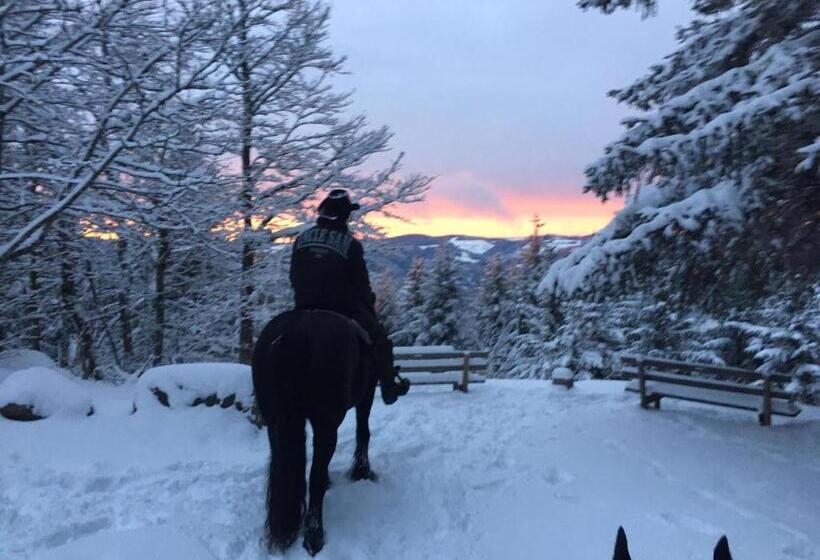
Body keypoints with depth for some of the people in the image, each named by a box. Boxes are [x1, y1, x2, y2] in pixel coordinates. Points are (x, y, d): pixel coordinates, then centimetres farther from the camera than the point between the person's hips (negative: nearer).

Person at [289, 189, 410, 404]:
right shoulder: (351, 244, -10)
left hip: (305, 309, 4)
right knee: (379, 337, 14)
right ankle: (389, 385, 19)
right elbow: (361, 282, -6)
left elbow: (294, 278, 10)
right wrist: (369, 304, 10)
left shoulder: (301, 239, 4)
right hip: (344, 308, -4)